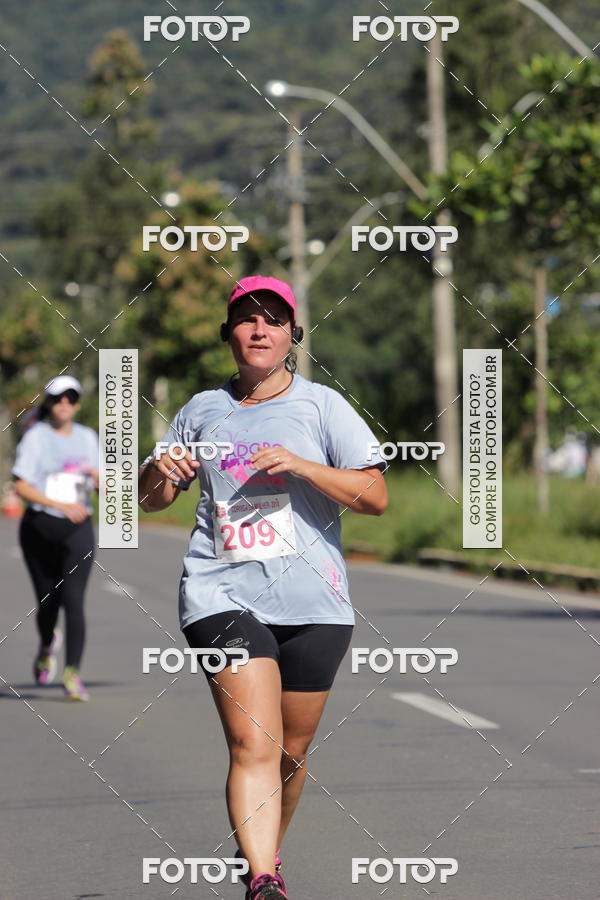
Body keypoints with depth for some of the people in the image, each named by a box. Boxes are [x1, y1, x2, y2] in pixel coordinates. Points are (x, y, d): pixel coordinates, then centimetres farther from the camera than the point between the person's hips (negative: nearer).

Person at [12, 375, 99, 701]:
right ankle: (47, 645, 44)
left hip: (78, 530, 1)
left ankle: (72, 675, -16)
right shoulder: (36, 436, -3)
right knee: (48, 599, 9)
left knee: (74, 600, -13)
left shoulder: (87, 437, 9)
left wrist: (99, 477, -6)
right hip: (39, 527, -1)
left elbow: (99, 487, 19)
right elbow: (21, 486, -12)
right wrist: (61, 505, -23)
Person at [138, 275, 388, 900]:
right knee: (253, 745, -17)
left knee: (291, 752, 9)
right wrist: (159, 470, 0)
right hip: (223, 591, 0)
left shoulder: (320, 404, 6)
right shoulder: (202, 410, 14)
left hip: (311, 599, 0)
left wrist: (299, 465, -15)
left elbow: (375, 497, -2)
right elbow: (152, 500, 24)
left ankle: (264, 849, 34)